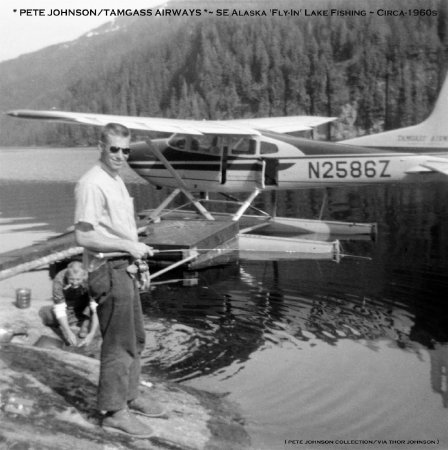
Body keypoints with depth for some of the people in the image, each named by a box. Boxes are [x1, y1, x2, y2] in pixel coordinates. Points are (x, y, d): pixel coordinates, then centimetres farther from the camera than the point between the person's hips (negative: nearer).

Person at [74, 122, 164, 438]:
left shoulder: (117, 180, 14)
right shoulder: (93, 184, -18)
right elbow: (84, 236, -23)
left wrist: (138, 250, 11)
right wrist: (128, 247, -20)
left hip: (124, 268, 10)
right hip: (108, 270, -10)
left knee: (136, 338, 19)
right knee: (118, 343, -3)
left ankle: (130, 395, 35)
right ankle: (114, 412, 10)